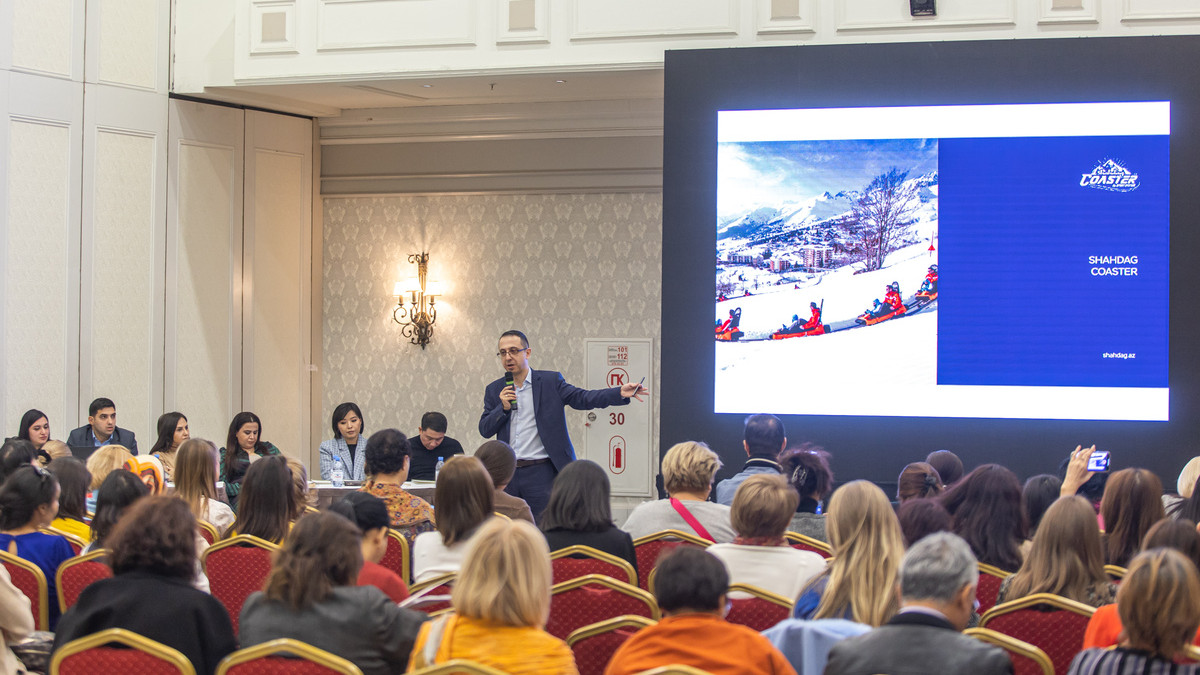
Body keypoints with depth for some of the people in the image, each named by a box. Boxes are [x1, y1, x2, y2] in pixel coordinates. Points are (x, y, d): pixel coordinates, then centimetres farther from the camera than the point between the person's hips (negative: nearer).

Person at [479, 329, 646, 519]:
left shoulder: (550, 381, 2)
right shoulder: (494, 390, 11)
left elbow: (582, 398, -6)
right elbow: (485, 430, 8)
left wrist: (620, 393, -19)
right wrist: (503, 408, -10)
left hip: (540, 473, -3)